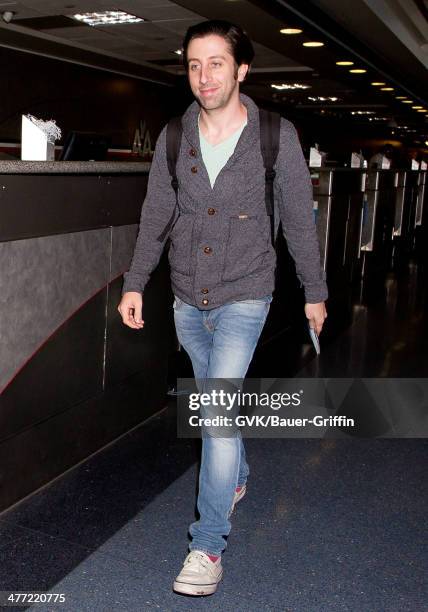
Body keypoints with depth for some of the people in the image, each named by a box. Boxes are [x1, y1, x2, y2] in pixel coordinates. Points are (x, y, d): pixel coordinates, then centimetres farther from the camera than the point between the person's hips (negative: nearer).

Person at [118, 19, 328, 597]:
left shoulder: (277, 136, -8)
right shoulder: (174, 137, 1)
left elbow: (299, 220, -1)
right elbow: (156, 215, 7)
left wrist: (315, 292, 4)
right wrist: (135, 283, 1)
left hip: (243, 297, -4)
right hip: (188, 300, 4)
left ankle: (208, 545, 0)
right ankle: (237, 478, 45)